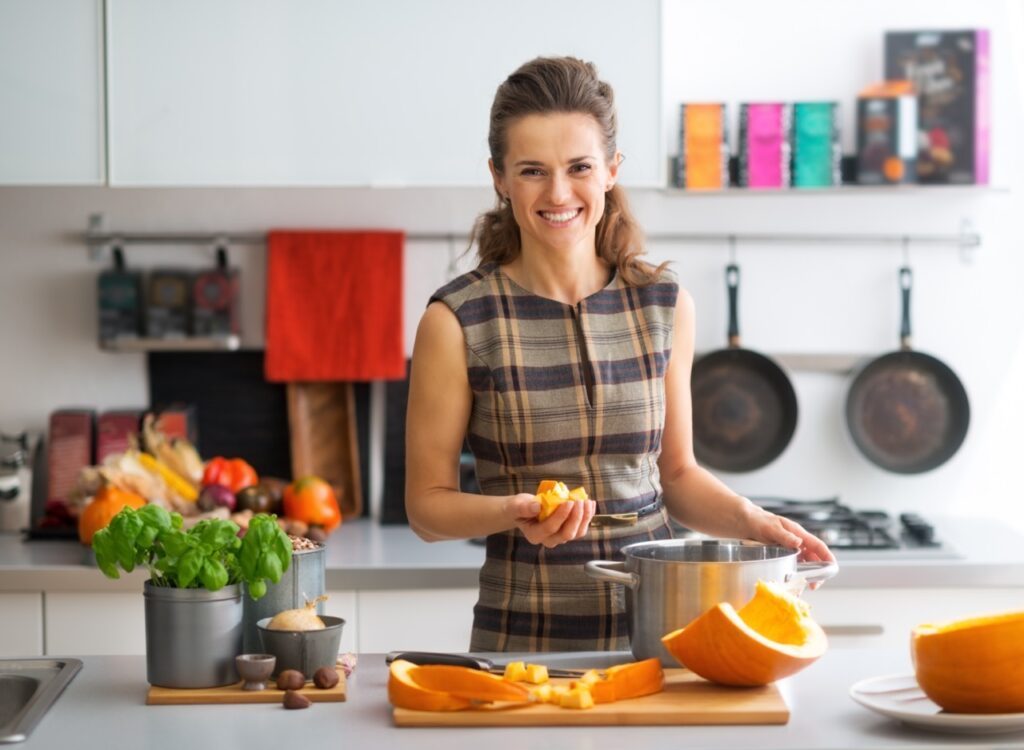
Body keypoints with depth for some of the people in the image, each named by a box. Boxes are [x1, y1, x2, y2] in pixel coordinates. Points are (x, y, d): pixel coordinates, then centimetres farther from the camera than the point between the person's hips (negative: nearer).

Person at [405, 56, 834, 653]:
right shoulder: (459, 320, -5)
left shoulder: (664, 305, 6)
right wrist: (515, 512, -18)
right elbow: (428, 503, 0)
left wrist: (746, 518, -2)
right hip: (525, 634, -2)